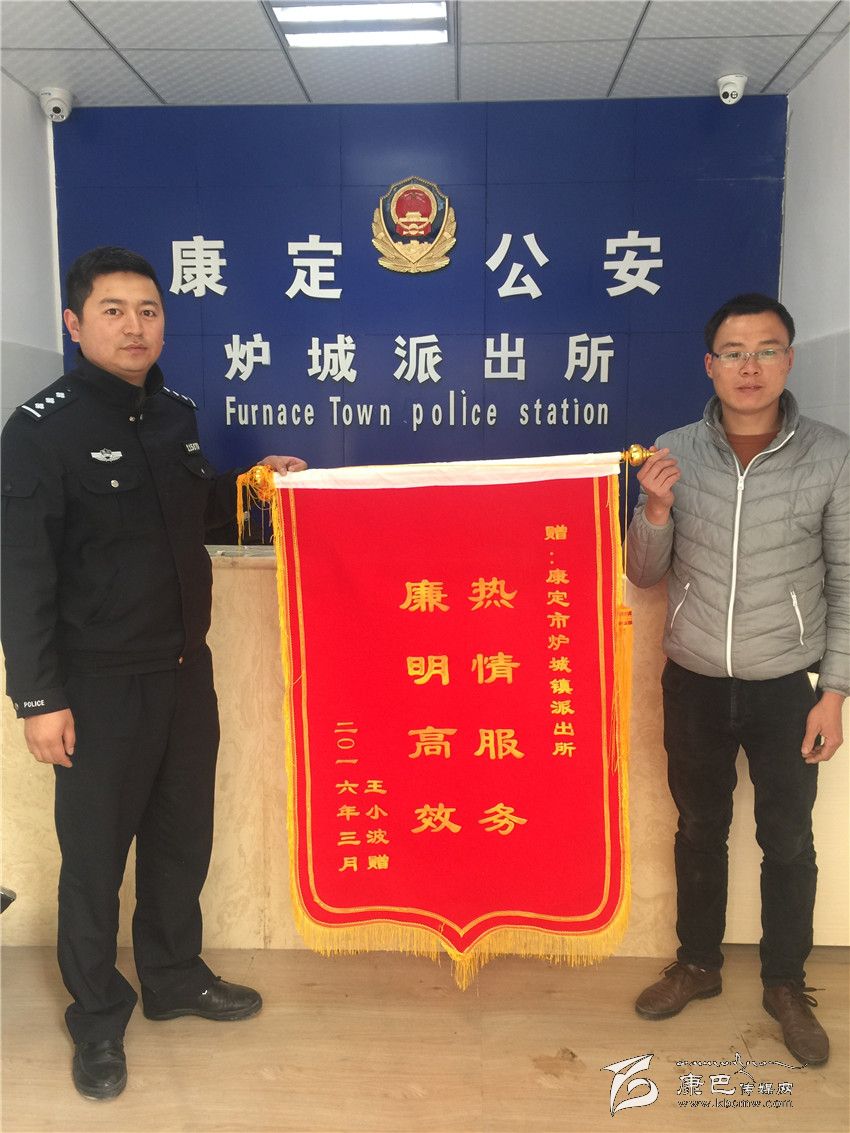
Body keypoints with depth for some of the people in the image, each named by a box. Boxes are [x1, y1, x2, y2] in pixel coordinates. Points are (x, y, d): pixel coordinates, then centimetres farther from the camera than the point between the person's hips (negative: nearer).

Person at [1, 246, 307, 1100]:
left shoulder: (176, 413, 6)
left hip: (186, 669, 6)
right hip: (100, 684, -6)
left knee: (183, 836, 18)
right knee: (94, 853, 8)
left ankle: (175, 979, 39)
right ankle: (98, 1018, 29)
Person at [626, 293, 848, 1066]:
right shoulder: (674, 453, -6)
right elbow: (645, 577, -1)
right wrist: (656, 511, -20)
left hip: (786, 685, -1)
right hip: (694, 683, 2)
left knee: (788, 841, 14)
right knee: (699, 830, 18)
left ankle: (786, 983, 36)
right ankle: (698, 965, 39)